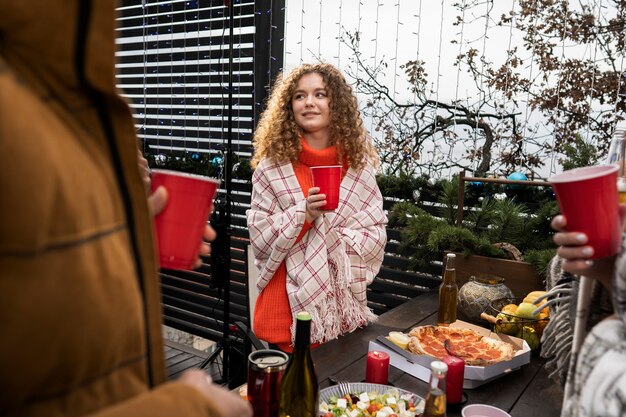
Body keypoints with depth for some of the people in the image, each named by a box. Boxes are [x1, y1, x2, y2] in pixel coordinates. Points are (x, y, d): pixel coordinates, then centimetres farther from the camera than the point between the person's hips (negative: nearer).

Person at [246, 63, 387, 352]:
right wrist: (304, 213, -21)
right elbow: (259, 236, -5)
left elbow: (377, 232, 3)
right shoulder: (272, 164, -5)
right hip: (289, 299, -2)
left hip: (344, 302, 2)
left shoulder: (359, 163, 0)